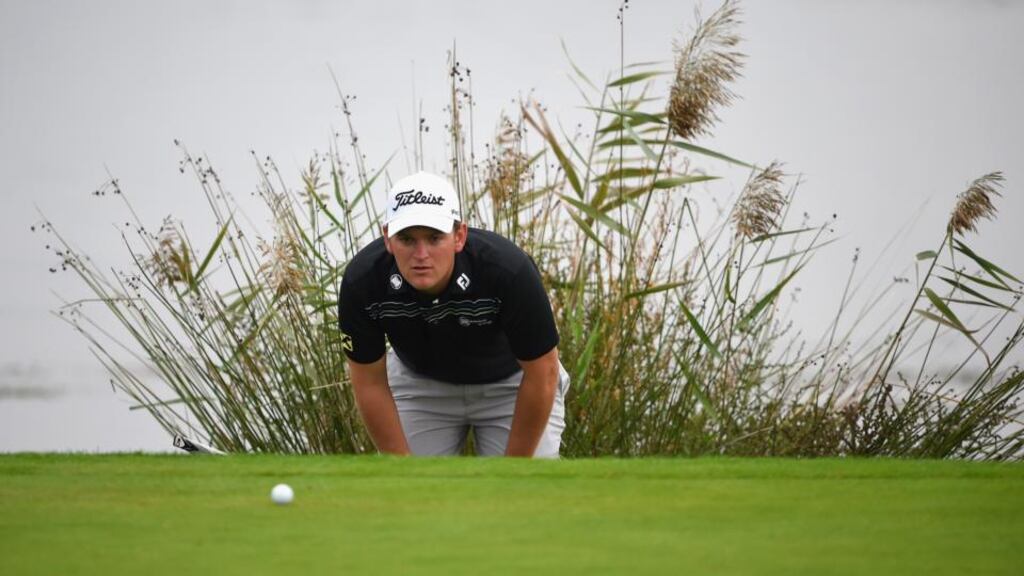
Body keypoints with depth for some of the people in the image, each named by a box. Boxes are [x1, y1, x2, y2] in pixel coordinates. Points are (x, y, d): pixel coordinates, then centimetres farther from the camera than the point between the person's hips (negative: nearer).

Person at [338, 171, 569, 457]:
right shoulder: (362, 281, -30)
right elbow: (370, 384, -17)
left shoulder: (508, 270, -37)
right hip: (419, 384, 2)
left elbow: (541, 375, -25)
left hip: (508, 383, -2)